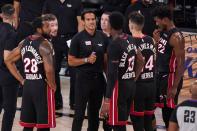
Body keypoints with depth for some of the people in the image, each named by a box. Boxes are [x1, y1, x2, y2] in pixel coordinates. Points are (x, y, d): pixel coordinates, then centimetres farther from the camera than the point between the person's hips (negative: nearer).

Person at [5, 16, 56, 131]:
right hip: (42, 86, -7)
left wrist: (22, 80, 14)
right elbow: (49, 70, -27)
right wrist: (52, 85, -9)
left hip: (27, 86, 7)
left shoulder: (24, 43, 8)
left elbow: (9, 61, 16)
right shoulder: (44, 44, -15)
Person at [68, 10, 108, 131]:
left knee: (95, 112, 14)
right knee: (79, 113, -3)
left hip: (99, 78, 4)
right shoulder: (78, 38, -7)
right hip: (83, 78, -4)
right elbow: (71, 61, -5)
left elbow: (106, 59, 11)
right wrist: (87, 60, -18)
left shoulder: (103, 37, 5)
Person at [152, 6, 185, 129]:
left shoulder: (176, 37, -19)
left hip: (170, 77, -9)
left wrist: (175, 86, -23)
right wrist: (157, 40, 5)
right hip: (159, 75, 10)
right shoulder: (163, 33, 8)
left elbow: (181, 63, -21)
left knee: (169, 113, -3)